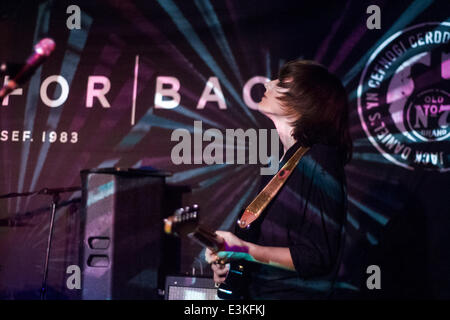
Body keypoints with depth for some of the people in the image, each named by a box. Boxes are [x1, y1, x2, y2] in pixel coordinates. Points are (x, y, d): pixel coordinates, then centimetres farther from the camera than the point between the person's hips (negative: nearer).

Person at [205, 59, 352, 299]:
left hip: (294, 292, -7)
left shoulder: (317, 163, -18)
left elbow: (317, 258, -20)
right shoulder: (286, 159, 7)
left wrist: (245, 250, -23)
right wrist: (230, 256, 4)